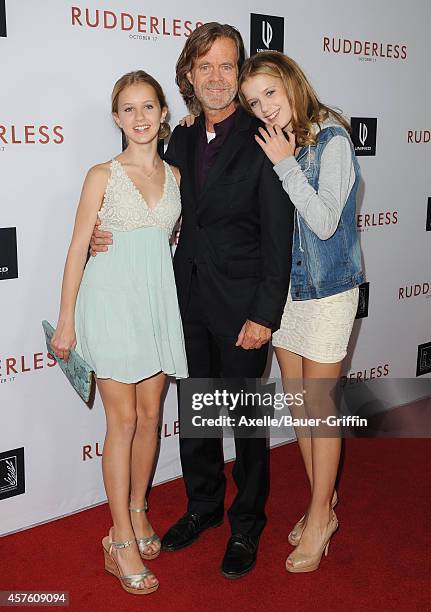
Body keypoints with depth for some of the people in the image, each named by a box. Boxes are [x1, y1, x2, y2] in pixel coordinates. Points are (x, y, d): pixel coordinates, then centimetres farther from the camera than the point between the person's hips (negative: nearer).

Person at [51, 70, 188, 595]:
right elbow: (78, 248, -4)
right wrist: (66, 322, -5)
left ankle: (137, 512, 30)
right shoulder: (103, 176, -3)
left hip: (158, 301, 4)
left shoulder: (175, 176, 9)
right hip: (112, 301, -4)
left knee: (150, 415, 11)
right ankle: (121, 542, 10)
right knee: (123, 420, -1)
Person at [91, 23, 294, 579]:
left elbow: (279, 235, -13)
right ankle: (203, 506, 39)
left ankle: (246, 523, 29)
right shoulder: (181, 140, 7)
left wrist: (264, 314, -16)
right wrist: (109, 235, -2)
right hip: (189, 299, 6)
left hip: (242, 305, -5)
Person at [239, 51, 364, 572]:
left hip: (326, 289, -6)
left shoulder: (332, 141, -13)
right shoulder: (267, 144, 4)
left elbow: (325, 222, -20)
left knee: (320, 404, 3)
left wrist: (285, 164, -21)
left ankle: (321, 516, 21)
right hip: (282, 286, 6)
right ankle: (323, 501, 32)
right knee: (297, 402, 14)